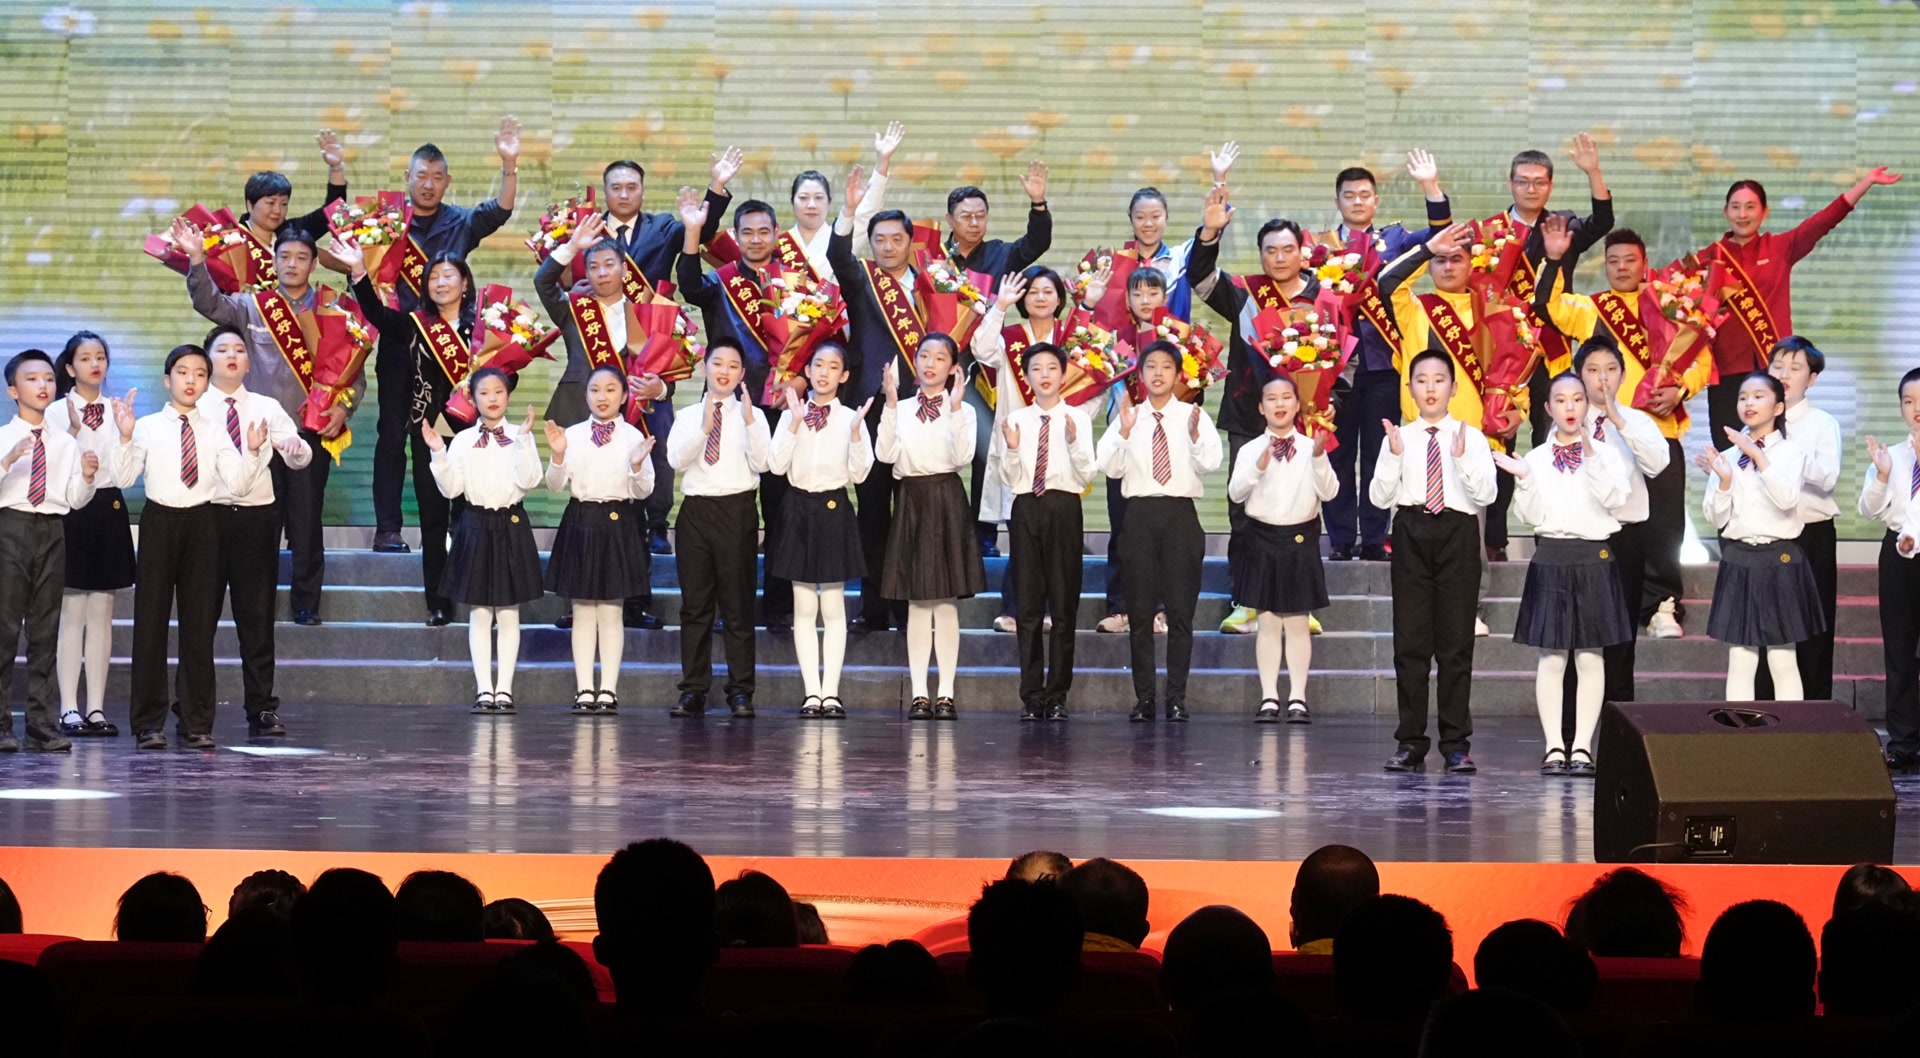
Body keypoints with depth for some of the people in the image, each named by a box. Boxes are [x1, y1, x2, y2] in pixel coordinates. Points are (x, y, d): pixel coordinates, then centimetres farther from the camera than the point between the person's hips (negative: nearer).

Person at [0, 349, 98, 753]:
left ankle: (42, 724, 10)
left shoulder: (66, 442, 9)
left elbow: (76, 500, 9)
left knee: (45, 630, 6)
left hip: (52, 532, 3)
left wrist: (87, 477, -9)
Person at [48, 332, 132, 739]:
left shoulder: (116, 409, 8)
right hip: (72, 510, -4)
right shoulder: (57, 411, -3)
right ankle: (69, 709, -3)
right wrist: (73, 432, -24)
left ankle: (96, 708, 10)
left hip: (108, 511, 4)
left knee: (102, 615, 7)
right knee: (72, 614, -5)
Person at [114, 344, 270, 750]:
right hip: (159, 520, -2)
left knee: (200, 622, 4)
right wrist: (125, 438, -19)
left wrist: (253, 451, -12)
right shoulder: (147, 427, 1)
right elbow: (123, 478, -7)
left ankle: (197, 722, 10)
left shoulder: (214, 431, 7)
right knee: (152, 620, -1)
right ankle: (148, 722, 5)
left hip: (202, 522, 2)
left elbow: (238, 485, 1)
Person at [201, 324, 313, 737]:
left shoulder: (267, 408, 8)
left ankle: (262, 709, 8)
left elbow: (301, 459, 0)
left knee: (257, 617, 4)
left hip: (258, 514, 2)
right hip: (208, 513, -2)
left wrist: (294, 447, -23)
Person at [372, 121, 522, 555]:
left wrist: (510, 165, -21)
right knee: (393, 434, -1)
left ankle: (436, 530, 7)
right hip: (398, 343, -1)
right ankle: (387, 528, -1)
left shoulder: (460, 223, 8)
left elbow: (499, 211, -7)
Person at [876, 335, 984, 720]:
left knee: (946, 601, 0)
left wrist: (954, 409, -19)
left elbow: (963, 456, -14)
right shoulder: (902, 410, 9)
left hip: (946, 500, -3)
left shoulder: (962, 410, 1)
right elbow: (885, 454, -5)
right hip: (912, 498, 3)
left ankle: (946, 693, 3)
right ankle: (919, 693, 6)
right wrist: (891, 405, -10)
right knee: (916, 603, 4)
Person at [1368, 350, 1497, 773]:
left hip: (1458, 534, -1)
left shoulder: (1471, 437, 4)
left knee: (1456, 641, 1)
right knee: (1410, 641, 3)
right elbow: (1380, 497, 1)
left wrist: (1462, 458, -18)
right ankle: (1411, 741, 9)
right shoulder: (1399, 438, 7)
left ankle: (1456, 743, 5)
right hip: (1411, 532, 1)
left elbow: (1486, 494, -5)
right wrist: (1394, 456, -12)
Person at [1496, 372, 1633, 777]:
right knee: (1551, 657, 0)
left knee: (1590, 657, 1)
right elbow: (1530, 514, 1)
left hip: (1594, 558, -1)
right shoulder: (1536, 458, 6)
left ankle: (1582, 747, 5)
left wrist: (1592, 459, -21)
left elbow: (1615, 498, -11)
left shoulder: (1606, 454, 4)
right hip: (1550, 557, 1)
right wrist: (1522, 481, -15)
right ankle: (1554, 748, 3)